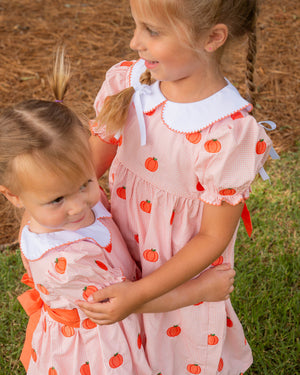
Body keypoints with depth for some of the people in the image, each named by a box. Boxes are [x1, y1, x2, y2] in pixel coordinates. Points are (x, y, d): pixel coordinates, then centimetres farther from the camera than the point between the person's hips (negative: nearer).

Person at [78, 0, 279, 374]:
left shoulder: (229, 133, -31)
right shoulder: (126, 83, -15)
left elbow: (214, 237, -22)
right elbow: (92, 160, -1)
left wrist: (139, 293, -24)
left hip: (182, 275, -4)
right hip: (121, 257, 4)